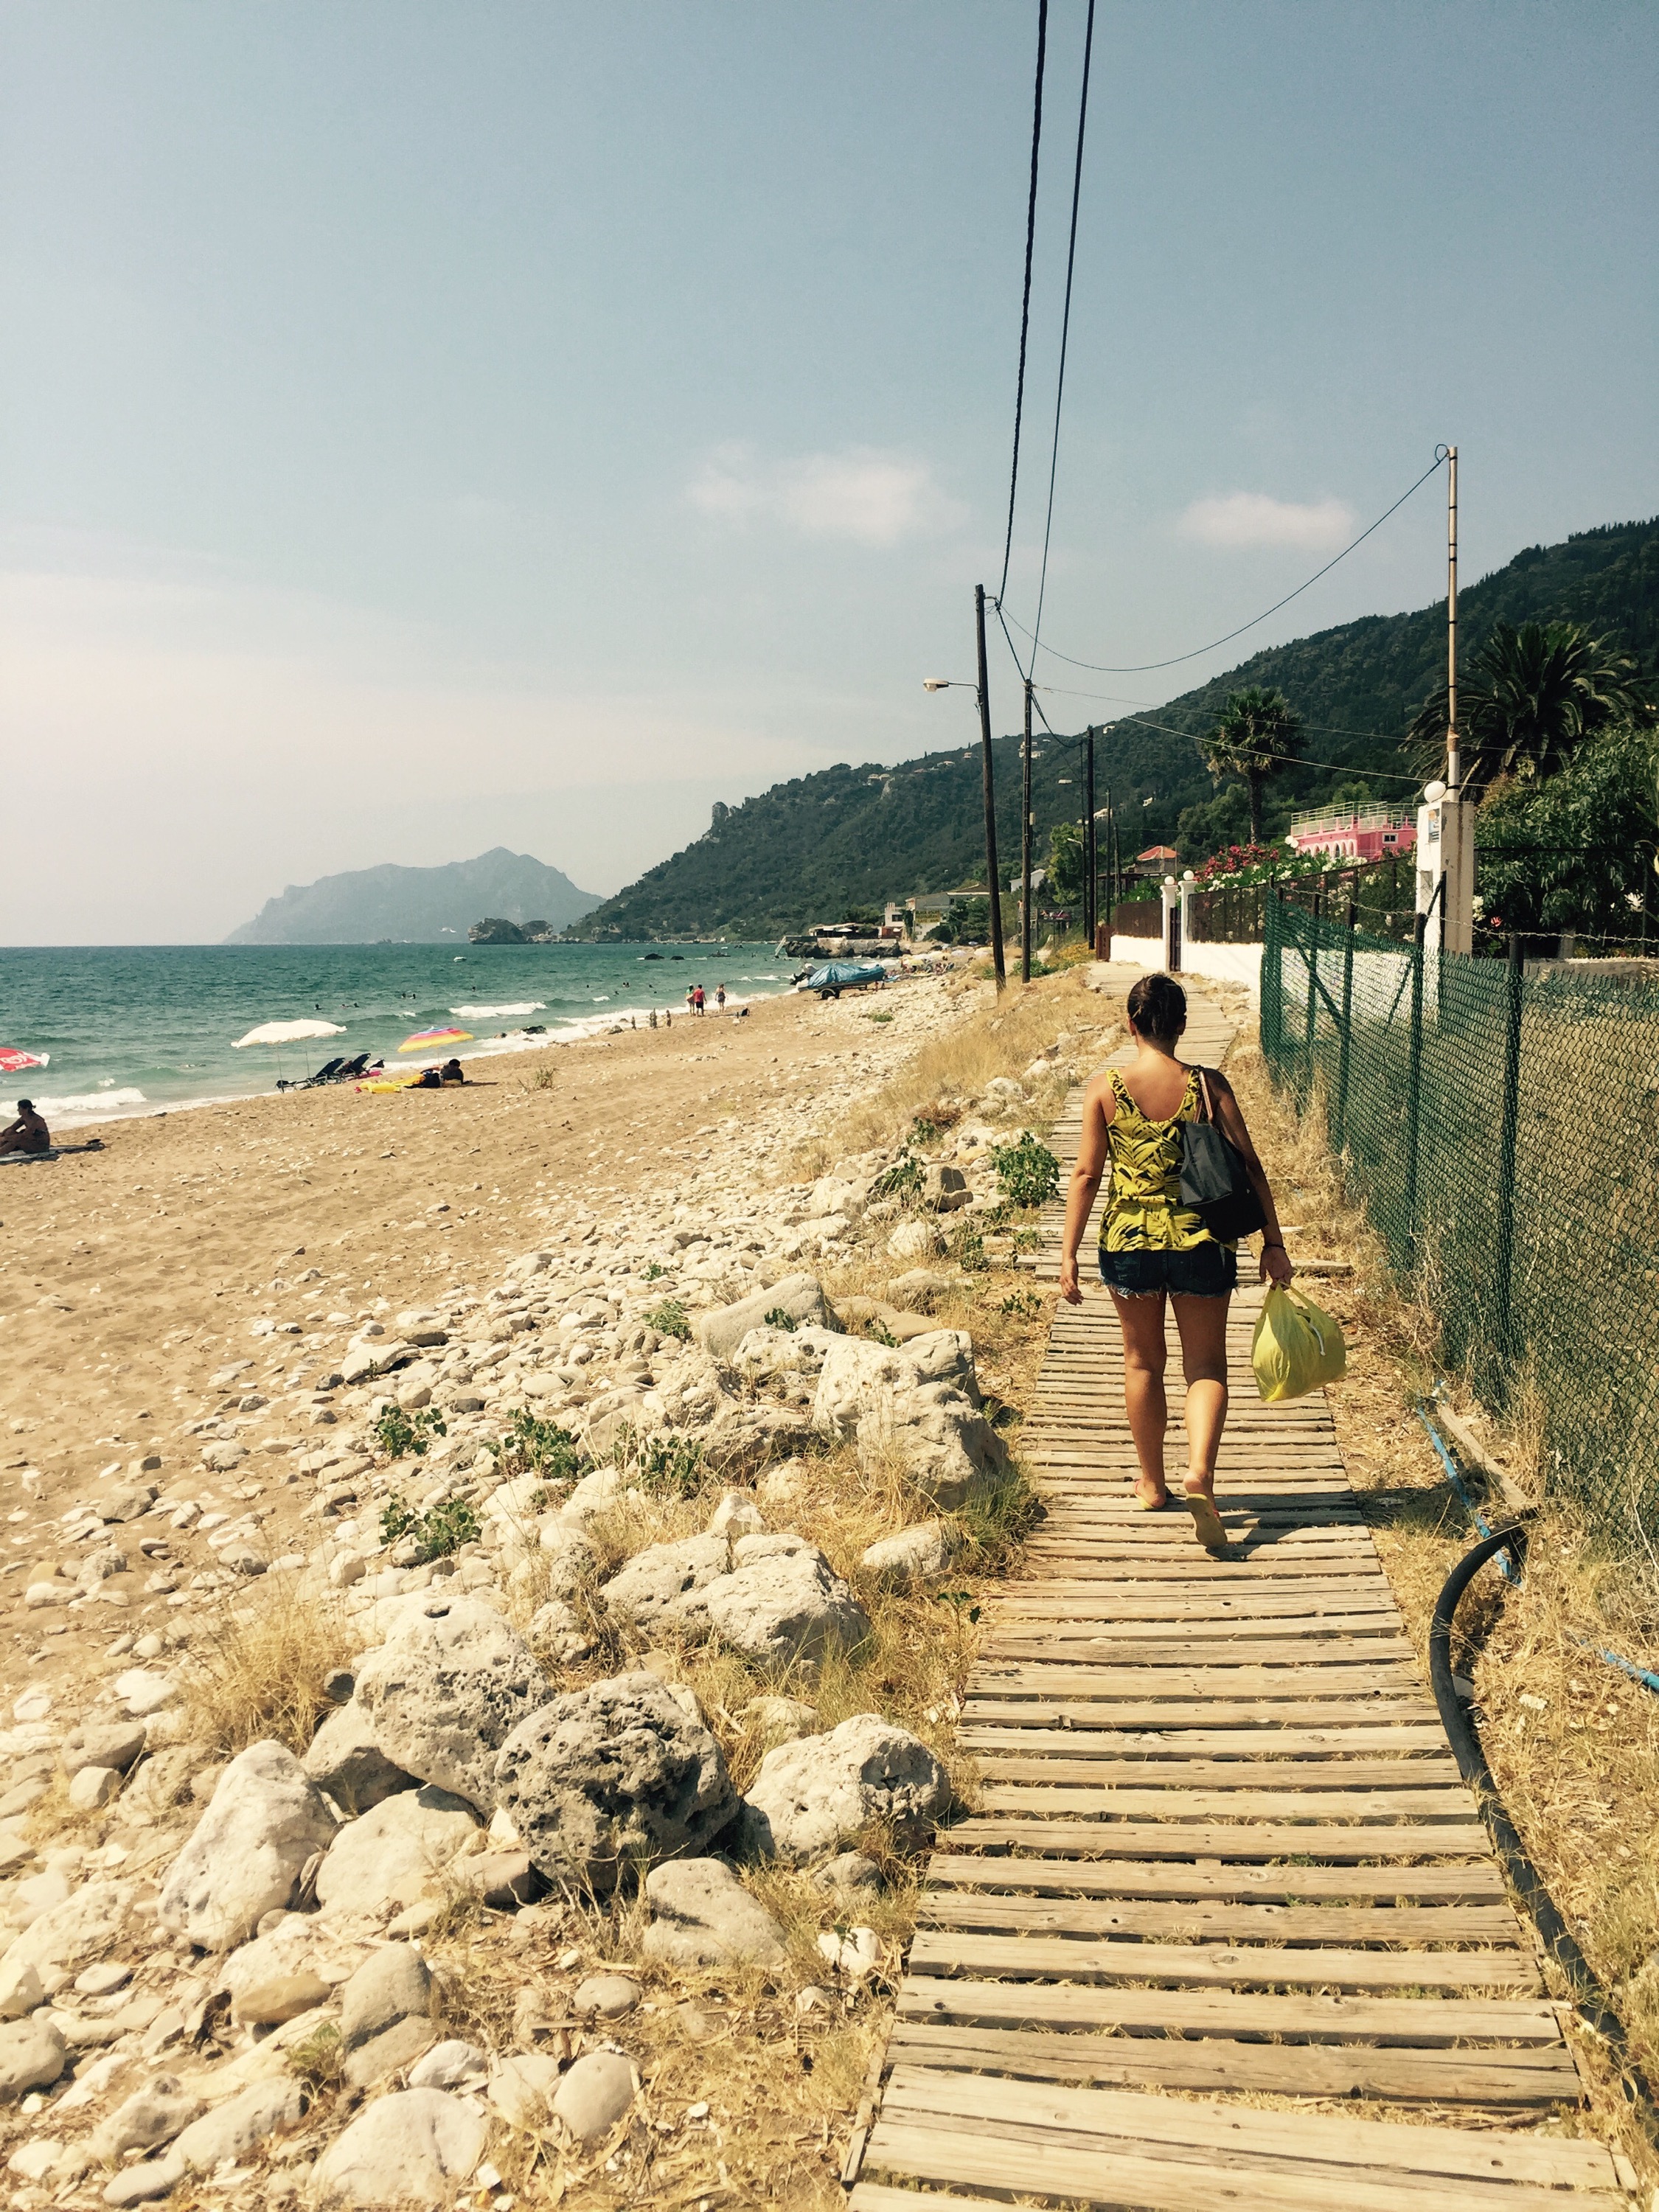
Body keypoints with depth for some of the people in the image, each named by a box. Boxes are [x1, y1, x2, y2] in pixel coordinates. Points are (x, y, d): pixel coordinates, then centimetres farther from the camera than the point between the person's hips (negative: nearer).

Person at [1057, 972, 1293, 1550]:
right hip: (1202, 1243, 0)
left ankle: (1152, 1484, 30)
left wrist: (1068, 1254, -1)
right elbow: (1249, 1166, -5)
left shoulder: (1104, 1089, -5)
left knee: (1143, 1361, 18)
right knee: (1206, 1365, 11)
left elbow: (1086, 1174, -6)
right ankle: (1199, 1473, -11)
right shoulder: (1208, 1085, -5)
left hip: (1129, 1243, 1)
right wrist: (1273, 1242, 2)